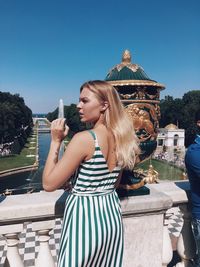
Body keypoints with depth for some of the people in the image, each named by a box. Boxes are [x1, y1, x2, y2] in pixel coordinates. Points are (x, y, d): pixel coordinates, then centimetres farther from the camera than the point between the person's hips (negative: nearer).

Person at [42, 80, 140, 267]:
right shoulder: (120, 138, 1)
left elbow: (49, 184, -16)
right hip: (111, 215, 7)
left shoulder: (84, 138, -22)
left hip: (84, 217, -7)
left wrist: (55, 141, -12)